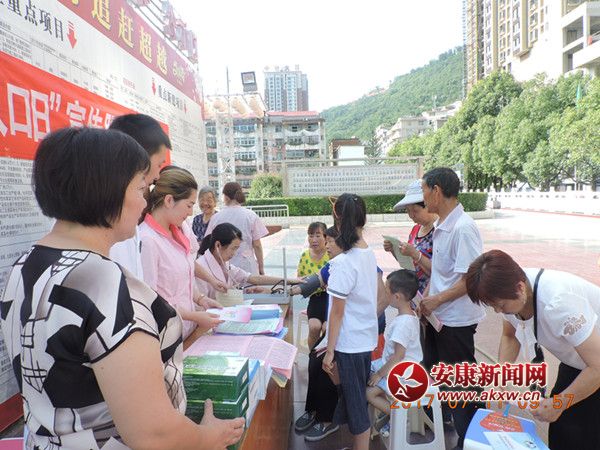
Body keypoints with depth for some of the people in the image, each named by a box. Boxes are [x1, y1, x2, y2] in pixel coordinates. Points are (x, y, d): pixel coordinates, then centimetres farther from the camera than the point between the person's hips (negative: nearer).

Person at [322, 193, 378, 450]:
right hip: (367, 339, 8)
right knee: (358, 399, 22)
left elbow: (337, 313, -19)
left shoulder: (343, 262, -23)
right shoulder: (370, 255, 0)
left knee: (356, 404, 9)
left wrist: (330, 351, -11)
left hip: (349, 344, -8)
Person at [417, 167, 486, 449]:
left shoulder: (463, 228, -23)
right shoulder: (441, 226, 4)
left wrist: (436, 300, -19)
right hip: (437, 315, 9)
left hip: (457, 320, -9)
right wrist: (426, 298, 3)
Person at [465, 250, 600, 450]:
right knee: (559, 434, 6)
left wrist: (557, 404, -20)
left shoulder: (558, 303, -39)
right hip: (574, 362, 6)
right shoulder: (509, 292, -17)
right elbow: (509, 336, 2)